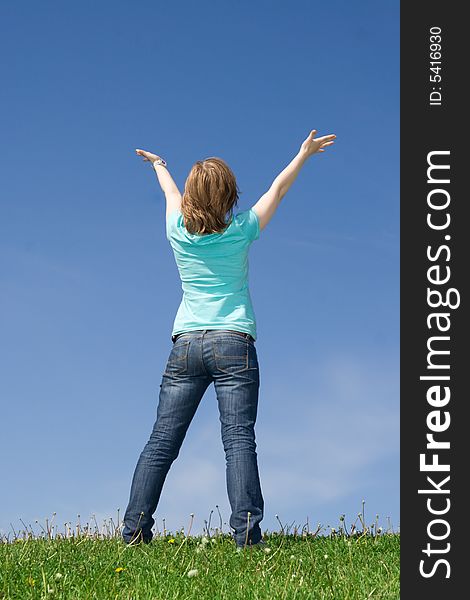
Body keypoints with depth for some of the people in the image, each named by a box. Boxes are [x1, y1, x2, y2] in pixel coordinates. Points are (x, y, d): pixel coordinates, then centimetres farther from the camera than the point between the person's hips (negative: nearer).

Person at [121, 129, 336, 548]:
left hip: (186, 344, 3)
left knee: (162, 442, 3)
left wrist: (159, 165, 48)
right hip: (233, 344, -2)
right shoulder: (240, 231, 0)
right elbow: (277, 189, 14)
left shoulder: (179, 231, 5)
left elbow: (172, 194, 27)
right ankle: (246, 531, -14)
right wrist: (305, 153, 30)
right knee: (239, 440, -6)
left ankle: (134, 530, 2)